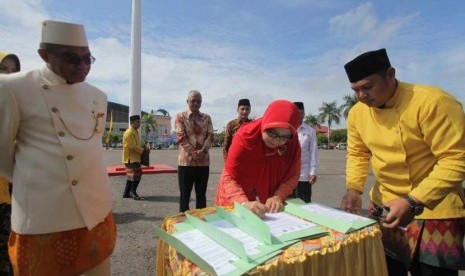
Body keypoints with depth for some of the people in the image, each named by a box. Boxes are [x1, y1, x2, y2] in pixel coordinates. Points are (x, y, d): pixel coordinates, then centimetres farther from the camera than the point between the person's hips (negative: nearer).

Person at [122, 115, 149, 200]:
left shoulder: (135, 132, 15)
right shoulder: (129, 133, -17)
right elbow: (133, 146, -22)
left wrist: (143, 148, 3)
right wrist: (143, 150, -12)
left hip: (135, 158, 11)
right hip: (131, 158, -10)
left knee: (131, 175, 14)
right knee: (136, 175, -7)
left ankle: (126, 193, 22)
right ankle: (133, 192, 4)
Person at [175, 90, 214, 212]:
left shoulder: (207, 118, 10)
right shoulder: (180, 117, 1)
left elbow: (210, 136, 1)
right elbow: (181, 137, -9)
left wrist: (203, 151, -16)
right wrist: (193, 153, -18)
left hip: (203, 160, 3)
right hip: (186, 160, -3)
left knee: (201, 194, 12)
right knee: (185, 194, 5)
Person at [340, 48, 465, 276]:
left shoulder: (433, 102, -21)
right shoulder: (357, 112, -4)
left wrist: (412, 202, -29)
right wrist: (353, 189, -10)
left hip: (433, 211, -5)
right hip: (383, 206, 5)